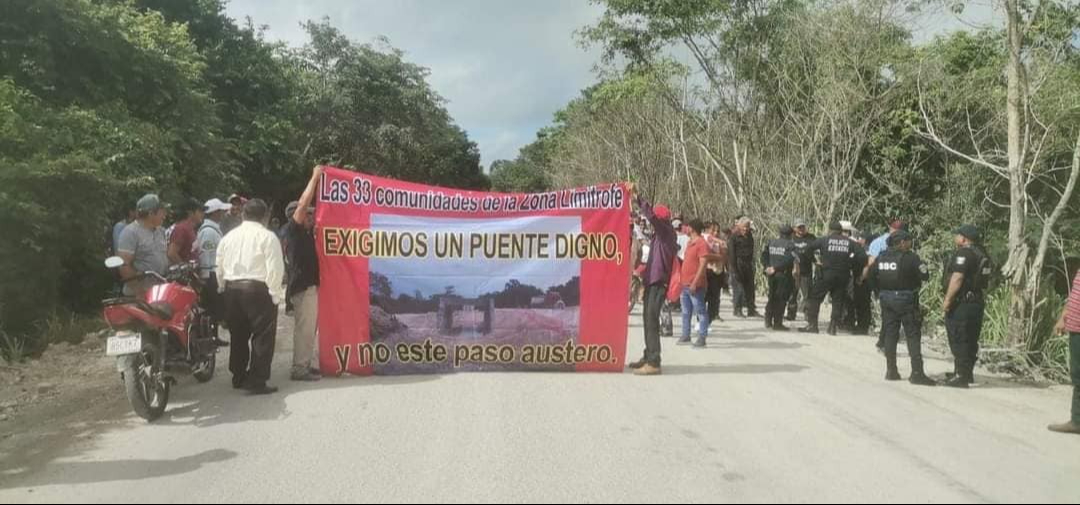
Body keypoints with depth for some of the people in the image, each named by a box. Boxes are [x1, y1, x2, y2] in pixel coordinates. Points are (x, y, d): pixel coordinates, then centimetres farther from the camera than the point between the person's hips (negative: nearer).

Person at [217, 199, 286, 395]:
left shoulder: (229, 236, 11)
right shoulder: (267, 237, -7)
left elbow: (219, 266, 13)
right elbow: (275, 268, -14)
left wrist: (224, 287, 20)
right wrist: (275, 294, -8)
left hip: (231, 288, 7)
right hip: (257, 289, -6)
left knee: (238, 335, 17)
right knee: (263, 336, -1)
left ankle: (238, 377, 27)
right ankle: (257, 382, -4)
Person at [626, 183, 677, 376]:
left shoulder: (667, 231, -10)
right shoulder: (659, 234, 18)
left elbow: (651, 215, -25)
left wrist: (637, 196, -23)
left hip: (659, 281, -10)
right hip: (652, 280, 10)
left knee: (651, 319, -14)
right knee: (648, 319, 16)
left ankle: (653, 362, -16)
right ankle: (649, 357, 27)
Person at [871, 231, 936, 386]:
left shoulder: (881, 257, 5)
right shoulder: (910, 257, -13)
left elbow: (872, 276, 10)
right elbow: (925, 276, -11)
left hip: (886, 299, 6)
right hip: (906, 299, -6)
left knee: (890, 335, 12)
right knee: (913, 335, -1)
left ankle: (891, 370, 15)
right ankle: (917, 373, -5)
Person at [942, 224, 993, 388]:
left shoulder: (963, 253, -14)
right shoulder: (983, 255, 15)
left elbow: (957, 278, -21)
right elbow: (986, 281, 19)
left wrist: (947, 299, -19)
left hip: (961, 303, -9)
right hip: (978, 302, 9)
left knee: (959, 341, -5)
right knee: (971, 340, 15)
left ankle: (961, 376, -5)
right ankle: (968, 374, 23)